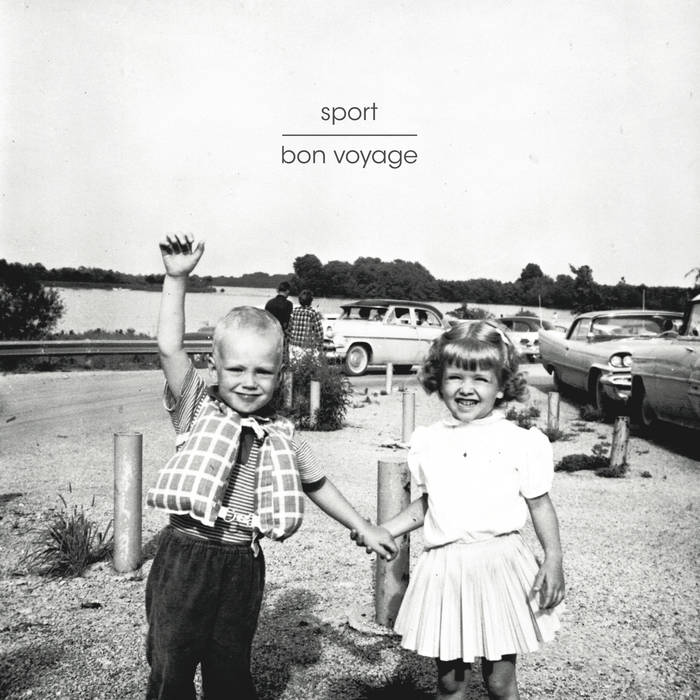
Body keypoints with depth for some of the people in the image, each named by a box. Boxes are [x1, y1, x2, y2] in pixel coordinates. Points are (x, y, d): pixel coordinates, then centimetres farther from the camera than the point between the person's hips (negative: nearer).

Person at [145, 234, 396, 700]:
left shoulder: (283, 438, 5)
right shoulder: (196, 409, -3)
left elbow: (318, 484, 16)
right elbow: (170, 349, -16)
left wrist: (365, 529, 18)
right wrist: (177, 279, -23)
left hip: (242, 564, 2)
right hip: (184, 554, -2)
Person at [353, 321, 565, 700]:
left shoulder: (521, 441, -7)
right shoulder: (426, 441, 4)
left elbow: (540, 504, 1)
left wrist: (553, 558, -9)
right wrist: (383, 531, 6)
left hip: (499, 565, -2)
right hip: (443, 567, 3)